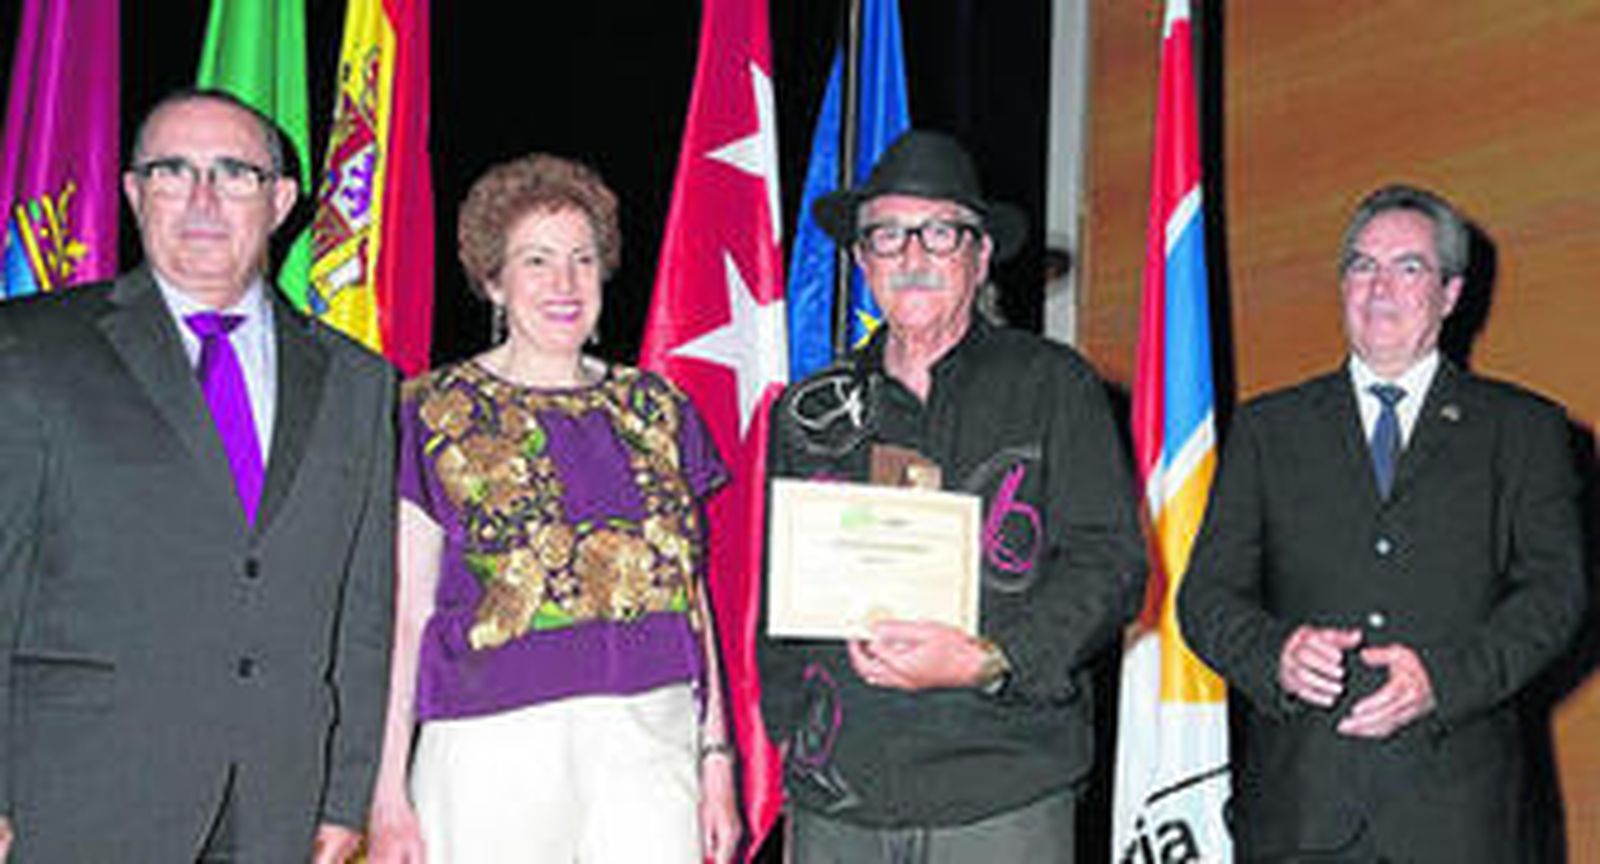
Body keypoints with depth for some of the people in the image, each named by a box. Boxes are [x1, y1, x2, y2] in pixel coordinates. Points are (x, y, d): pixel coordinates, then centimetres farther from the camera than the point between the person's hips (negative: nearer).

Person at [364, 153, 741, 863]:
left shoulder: (657, 409, 13)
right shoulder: (439, 413, 3)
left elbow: (694, 594, 14)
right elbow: (405, 612, 1)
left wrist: (716, 755, 8)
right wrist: (390, 792, -4)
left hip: (652, 747, 3)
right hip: (495, 746, -2)